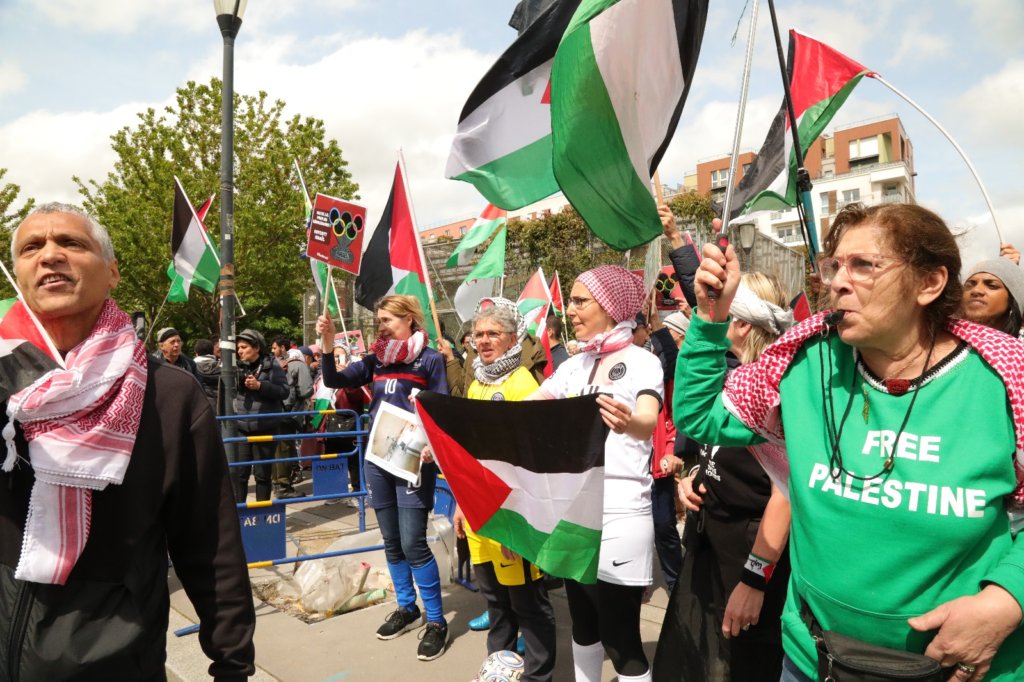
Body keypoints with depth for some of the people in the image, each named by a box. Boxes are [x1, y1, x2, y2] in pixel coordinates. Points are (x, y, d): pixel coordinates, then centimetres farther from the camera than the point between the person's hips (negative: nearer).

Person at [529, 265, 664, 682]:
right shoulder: (574, 365, 10)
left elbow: (649, 423, -28)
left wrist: (628, 422, -51)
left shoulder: (642, 362, -9)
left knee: (621, 637, 0)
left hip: (619, 512, -6)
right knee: (583, 622, 19)